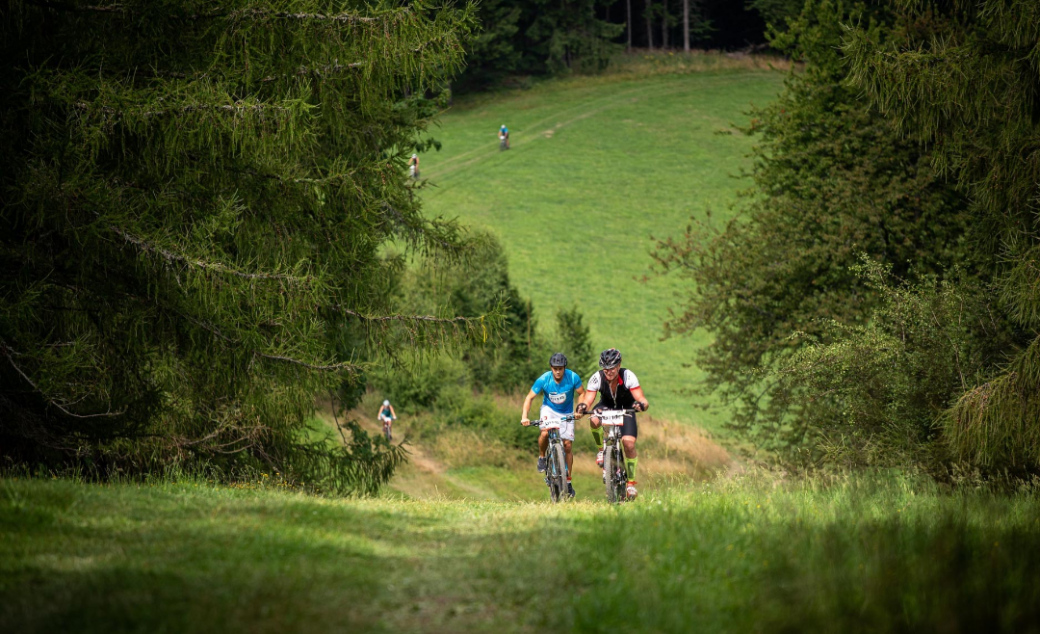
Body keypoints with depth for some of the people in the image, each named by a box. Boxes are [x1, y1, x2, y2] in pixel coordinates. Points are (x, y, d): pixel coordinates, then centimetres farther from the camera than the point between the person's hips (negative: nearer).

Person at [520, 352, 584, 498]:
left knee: (567, 446, -2)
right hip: (549, 409, -1)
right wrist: (524, 416, -27)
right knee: (545, 433, -32)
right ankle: (542, 457, -2)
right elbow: (529, 397, -15)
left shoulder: (572, 377, -22)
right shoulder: (544, 379, -22)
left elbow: (582, 394, -10)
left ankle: (568, 481, 10)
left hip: (567, 413, 1)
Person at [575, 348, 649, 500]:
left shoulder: (628, 376, -30)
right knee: (594, 421, -34)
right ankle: (602, 450, -4)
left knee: (629, 443, -21)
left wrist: (641, 404, -57)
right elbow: (588, 400, -28)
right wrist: (582, 406, -51)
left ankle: (631, 482, -4)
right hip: (607, 406, 1)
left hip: (626, 408, -1)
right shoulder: (597, 378, -26)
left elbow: (642, 400, -33)